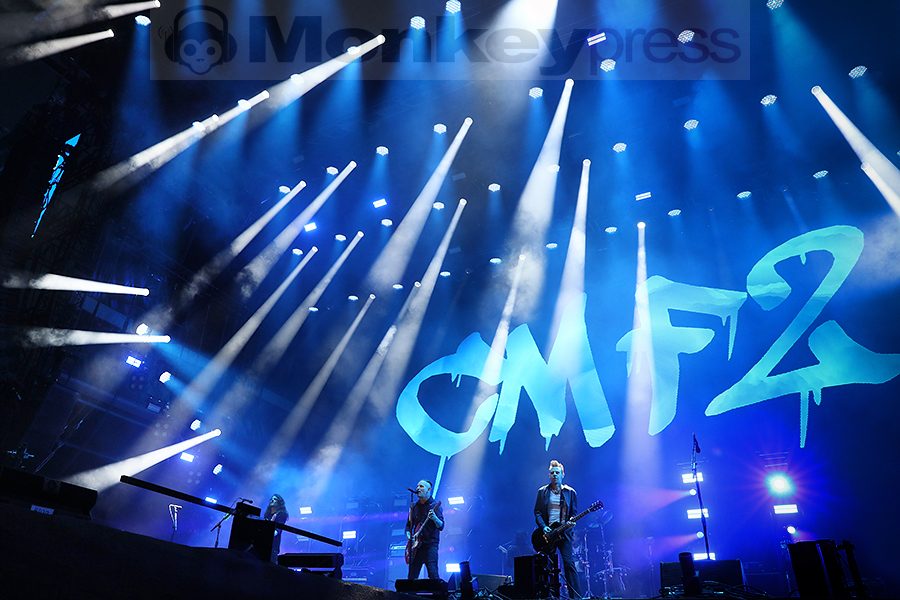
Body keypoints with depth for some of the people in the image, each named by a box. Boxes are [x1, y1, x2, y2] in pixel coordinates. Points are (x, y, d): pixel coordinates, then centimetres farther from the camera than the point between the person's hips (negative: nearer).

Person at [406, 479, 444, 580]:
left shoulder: (435, 505, -2)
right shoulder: (414, 505, 13)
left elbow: (441, 526, -10)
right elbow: (408, 525, 21)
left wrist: (434, 518, -30)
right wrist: (409, 535, 1)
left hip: (430, 545, -5)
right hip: (415, 545, 5)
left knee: (433, 575, -14)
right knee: (412, 577, 3)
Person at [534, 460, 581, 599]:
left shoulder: (570, 492, 7)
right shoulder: (542, 492, 7)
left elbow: (574, 512, 8)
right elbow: (537, 512, 6)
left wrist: (571, 522, -13)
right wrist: (543, 526, -9)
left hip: (564, 532, -1)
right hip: (547, 532, 1)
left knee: (569, 563, -10)